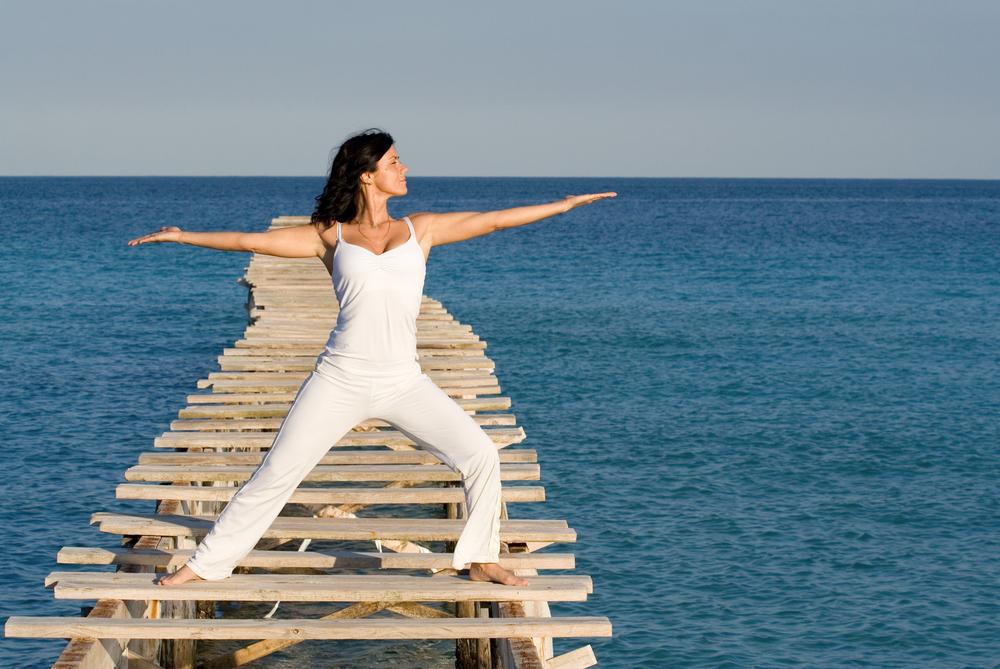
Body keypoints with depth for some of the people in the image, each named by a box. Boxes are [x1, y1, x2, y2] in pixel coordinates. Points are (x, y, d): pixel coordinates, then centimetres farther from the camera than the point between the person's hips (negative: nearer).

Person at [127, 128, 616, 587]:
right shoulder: (330, 236, 6)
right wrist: (183, 237, 7)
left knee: (480, 455, -8)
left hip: (404, 383, 2)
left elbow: (493, 220, 13)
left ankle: (479, 559, 10)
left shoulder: (419, 229, 11)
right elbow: (252, 241, 8)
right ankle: (206, 564, 13)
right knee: (275, 475, -1)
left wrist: (565, 204, 13)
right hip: (340, 380, -2)